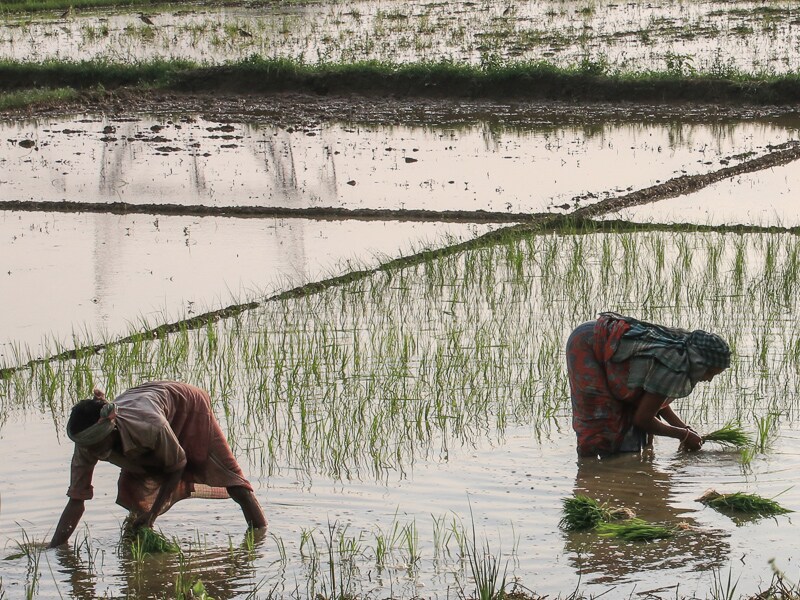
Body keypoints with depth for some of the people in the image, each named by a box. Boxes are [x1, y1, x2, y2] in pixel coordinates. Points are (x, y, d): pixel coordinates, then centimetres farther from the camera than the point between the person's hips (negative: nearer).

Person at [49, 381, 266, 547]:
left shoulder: (150, 427, -48)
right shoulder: (88, 443, -34)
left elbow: (177, 465, -27)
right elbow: (76, 501, -29)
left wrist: (153, 513, -28)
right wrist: (53, 547, -37)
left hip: (187, 408, -4)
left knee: (225, 469, 1)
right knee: (130, 489, -11)